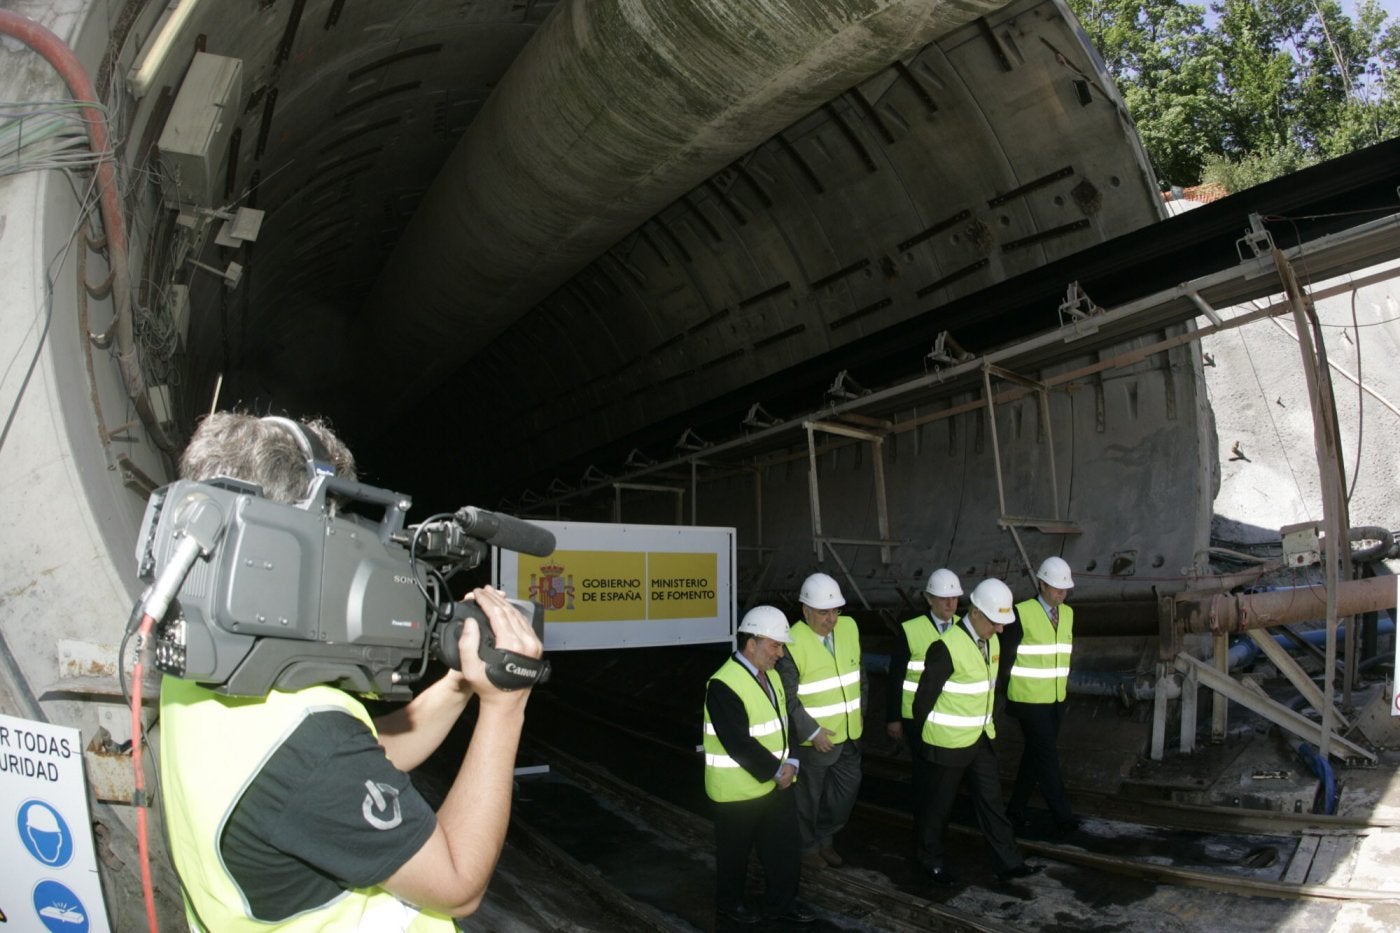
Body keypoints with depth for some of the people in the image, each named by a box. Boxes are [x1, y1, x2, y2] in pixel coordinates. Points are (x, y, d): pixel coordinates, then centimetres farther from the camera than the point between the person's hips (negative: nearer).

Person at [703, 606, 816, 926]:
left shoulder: (771, 675, 4)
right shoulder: (724, 685, -25)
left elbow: (784, 721, 10)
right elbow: (739, 744, -27)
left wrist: (790, 762, -5)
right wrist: (776, 771, -17)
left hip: (777, 784, 8)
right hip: (738, 790, -8)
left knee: (785, 847, 17)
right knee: (735, 852, 14)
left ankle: (781, 902, 37)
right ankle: (728, 903, 36)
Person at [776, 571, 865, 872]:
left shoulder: (849, 627, -4)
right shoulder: (793, 644, -23)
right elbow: (787, 698, -19)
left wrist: (860, 711, 11)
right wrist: (812, 732, -20)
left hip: (849, 733, 6)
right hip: (814, 738, -6)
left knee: (847, 788, 18)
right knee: (808, 796, 13)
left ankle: (825, 838, 42)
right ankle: (807, 847, 38)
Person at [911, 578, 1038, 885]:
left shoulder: (991, 641, 0)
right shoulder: (947, 647, -25)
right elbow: (925, 695, -16)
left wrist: (987, 723, 13)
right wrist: (926, 733, -2)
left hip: (981, 737, 7)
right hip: (949, 742, -6)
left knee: (991, 799, 12)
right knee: (940, 802, 11)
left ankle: (1008, 862, 23)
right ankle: (932, 858, 31)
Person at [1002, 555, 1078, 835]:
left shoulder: (1067, 613, 6)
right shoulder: (1022, 613, -14)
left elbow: (1064, 654, 14)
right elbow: (1007, 656, -9)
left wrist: (1062, 690, 12)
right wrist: (1008, 696, -4)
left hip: (1055, 701, 6)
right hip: (1030, 702, -6)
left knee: (1034, 755, 14)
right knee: (1048, 759, -3)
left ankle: (1016, 809, 27)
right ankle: (1063, 818, 7)